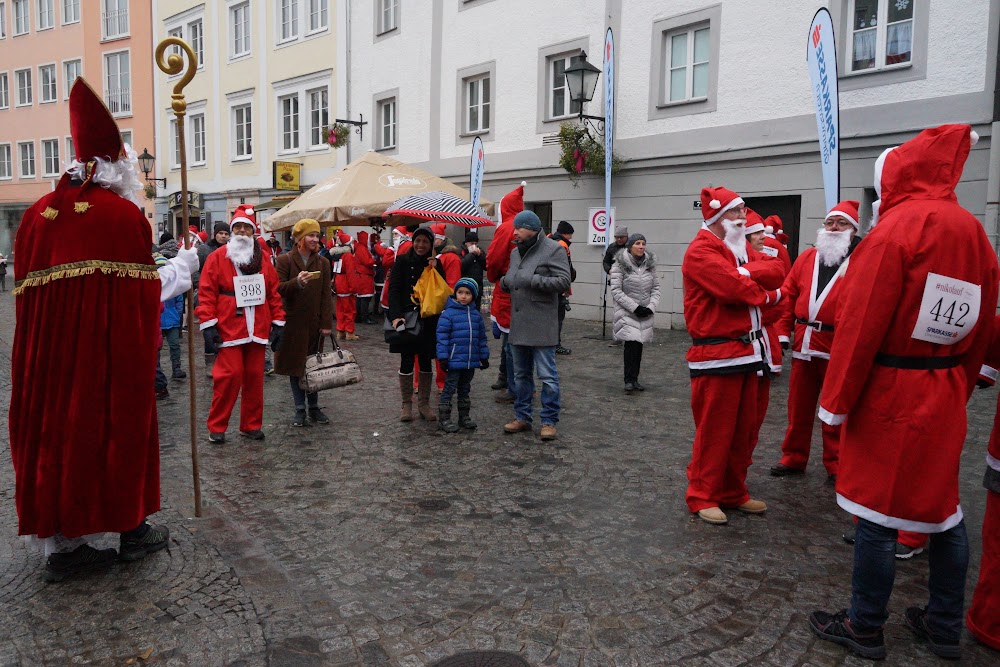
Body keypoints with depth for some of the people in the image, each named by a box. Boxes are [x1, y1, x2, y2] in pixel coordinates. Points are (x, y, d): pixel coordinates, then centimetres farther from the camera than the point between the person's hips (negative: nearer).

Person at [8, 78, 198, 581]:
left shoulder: (38, 214, 6)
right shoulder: (125, 214, -9)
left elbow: (28, 290, 7)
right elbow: (146, 291, -7)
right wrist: (182, 268, 11)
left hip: (48, 353, 5)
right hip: (112, 352, -5)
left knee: (54, 428, 11)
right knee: (119, 427, 8)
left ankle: (61, 543, 17)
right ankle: (132, 530, 21)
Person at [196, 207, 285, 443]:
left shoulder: (263, 259, 11)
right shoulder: (217, 258, 0)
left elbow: (273, 292, 11)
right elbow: (206, 293, -4)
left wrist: (278, 322, 7)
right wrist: (208, 325, -11)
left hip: (257, 330, 4)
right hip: (229, 329, -4)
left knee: (255, 377, 8)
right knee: (230, 376, -7)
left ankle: (251, 425, 20)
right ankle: (217, 427, 8)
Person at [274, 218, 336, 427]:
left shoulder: (322, 263, 7)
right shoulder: (285, 260, -2)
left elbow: (326, 295, 4)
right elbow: (278, 289, -9)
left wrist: (327, 323, -2)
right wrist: (297, 282, -27)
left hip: (314, 323, 2)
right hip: (292, 322, -2)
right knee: (295, 366, 4)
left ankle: (314, 407, 19)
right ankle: (300, 409, 14)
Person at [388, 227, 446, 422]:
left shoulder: (434, 263, 7)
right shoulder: (402, 261, -2)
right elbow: (393, 289, -8)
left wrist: (435, 269, -10)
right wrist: (396, 316, -21)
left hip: (427, 320, 3)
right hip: (406, 318, -2)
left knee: (426, 361, 8)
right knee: (406, 362, 2)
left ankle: (424, 404, 18)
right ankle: (406, 404, 12)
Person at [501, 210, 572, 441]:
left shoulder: (553, 249, -8)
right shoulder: (515, 252, 16)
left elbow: (564, 281, -16)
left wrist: (533, 280, -21)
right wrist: (505, 282, 4)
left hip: (541, 326, -8)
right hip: (518, 324, 8)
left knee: (547, 375, -2)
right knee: (521, 374, 15)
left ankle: (549, 422, 7)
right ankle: (522, 417, 26)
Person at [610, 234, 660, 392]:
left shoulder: (650, 264, 7)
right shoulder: (620, 265, -6)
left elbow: (656, 288, 10)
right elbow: (616, 291, -10)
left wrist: (651, 307, -6)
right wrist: (634, 307, -14)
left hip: (645, 313, 4)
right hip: (627, 313, -4)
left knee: (639, 345, 6)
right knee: (631, 344, -14)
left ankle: (634, 380, 15)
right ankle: (629, 380, -7)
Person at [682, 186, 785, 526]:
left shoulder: (740, 248, 18)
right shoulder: (701, 251, -11)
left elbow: (776, 272, 4)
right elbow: (734, 288, -22)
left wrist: (744, 273, -15)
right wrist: (768, 296, -3)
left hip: (748, 351, 9)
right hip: (717, 354, -9)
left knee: (744, 429, 14)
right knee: (714, 430, -1)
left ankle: (733, 492, 27)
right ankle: (702, 497, 12)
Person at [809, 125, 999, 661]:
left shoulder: (897, 227, -14)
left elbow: (861, 324, -18)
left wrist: (836, 400, -12)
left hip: (889, 393, -7)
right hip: (946, 396, 8)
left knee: (877, 511, 2)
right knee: (941, 505, 16)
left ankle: (865, 628, 16)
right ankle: (945, 627, 29)